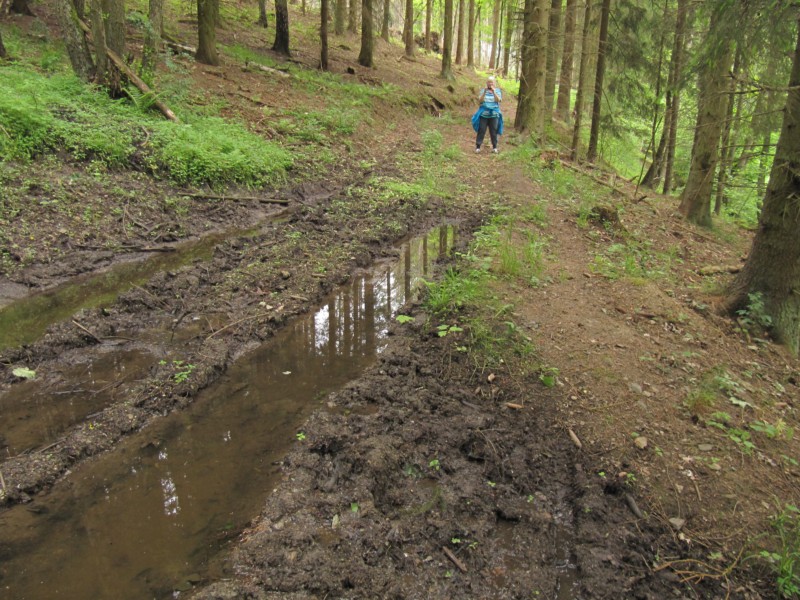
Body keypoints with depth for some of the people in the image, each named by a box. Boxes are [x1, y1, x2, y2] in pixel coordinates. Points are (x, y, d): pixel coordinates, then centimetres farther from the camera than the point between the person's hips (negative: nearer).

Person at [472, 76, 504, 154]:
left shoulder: (498, 91, 6)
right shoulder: (483, 90, 6)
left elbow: (499, 100, -9)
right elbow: (480, 100, -6)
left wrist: (493, 92, -19)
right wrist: (484, 92, -17)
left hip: (494, 114, 0)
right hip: (483, 114, 0)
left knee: (494, 131, 2)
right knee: (481, 131, -3)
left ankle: (494, 147, 10)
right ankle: (478, 147, 1)